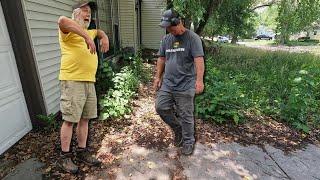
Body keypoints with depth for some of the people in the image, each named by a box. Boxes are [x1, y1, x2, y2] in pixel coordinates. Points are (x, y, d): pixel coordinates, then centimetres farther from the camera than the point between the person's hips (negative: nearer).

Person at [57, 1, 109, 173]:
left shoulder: (87, 32, 22)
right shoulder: (68, 30, -2)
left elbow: (99, 31, 40)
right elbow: (62, 20, -25)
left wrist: (104, 38, 18)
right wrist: (87, 36, -27)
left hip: (89, 82, 8)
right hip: (72, 81, -7)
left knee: (84, 119, 11)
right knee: (69, 120, 0)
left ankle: (82, 152, 25)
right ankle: (65, 157, 16)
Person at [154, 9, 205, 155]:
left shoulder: (192, 38, -7)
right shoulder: (166, 39, 11)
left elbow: (199, 59, -16)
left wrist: (199, 80, -27)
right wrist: (158, 77, 13)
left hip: (185, 86, -6)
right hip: (167, 83, 6)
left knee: (186, 116, 3)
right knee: (161, 107, 4)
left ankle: (188, 142, 27)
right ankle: (177, 128, 29)